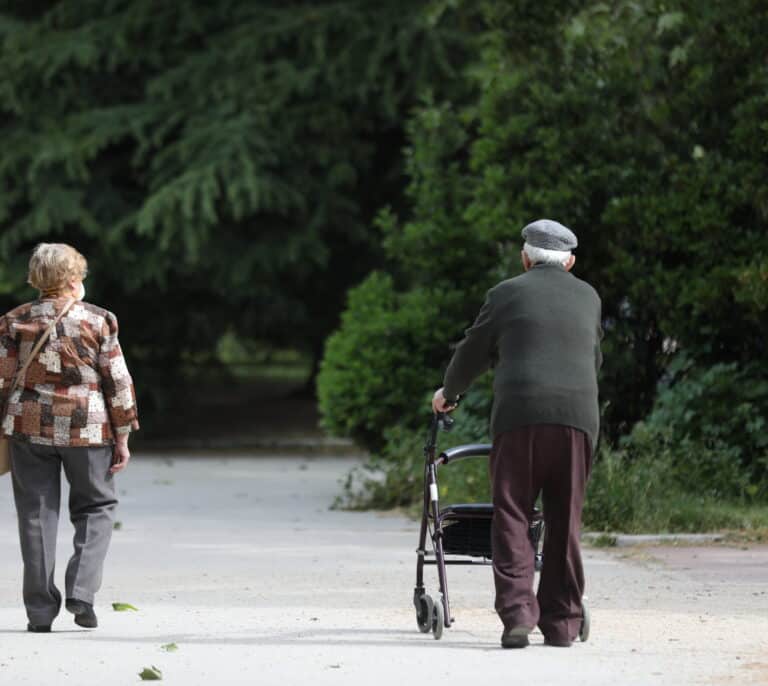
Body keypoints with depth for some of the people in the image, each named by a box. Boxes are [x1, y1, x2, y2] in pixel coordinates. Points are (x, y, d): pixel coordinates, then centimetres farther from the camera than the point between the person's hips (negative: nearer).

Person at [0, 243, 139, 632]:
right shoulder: (97, 322, -3)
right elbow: (117, 382, -2)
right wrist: (122, 436, 6)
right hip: (88, 427, -1)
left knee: (36, 514, 7)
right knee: (96, 508, 13)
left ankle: (40, 610, 5)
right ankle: (81, 593, -4)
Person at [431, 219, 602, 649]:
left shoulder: (508, 294, 9)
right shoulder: (588, 297, 19)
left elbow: (473, 352, 17)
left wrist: (449, 392, 36)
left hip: (520, 415, -3)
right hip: (578, 415, 3)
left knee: (512, 518, 0)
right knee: (565, 522, 9)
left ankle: (517, 614, -13)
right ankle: (562, 621, 8)